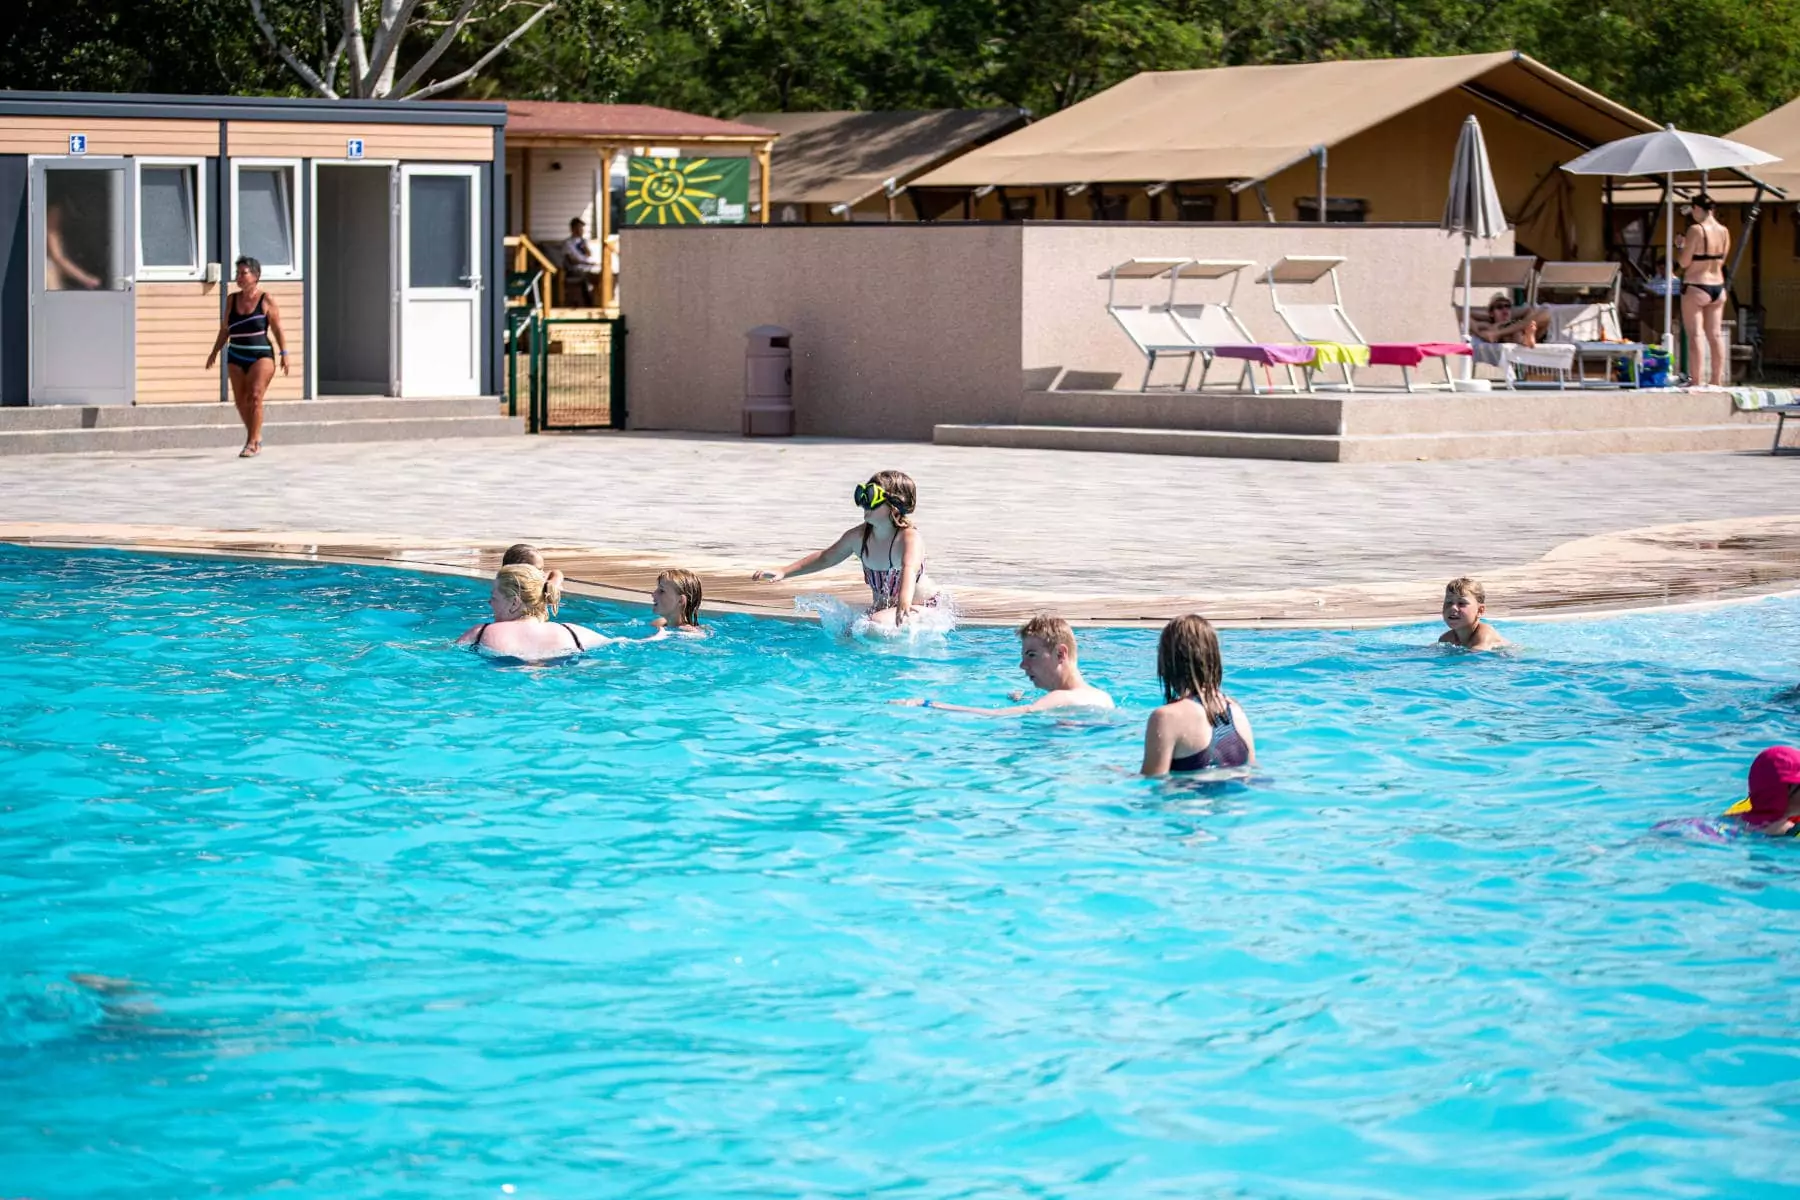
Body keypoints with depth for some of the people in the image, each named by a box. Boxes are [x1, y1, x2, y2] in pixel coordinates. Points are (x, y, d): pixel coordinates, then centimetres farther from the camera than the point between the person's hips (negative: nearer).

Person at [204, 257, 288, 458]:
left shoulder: (266, 300, -2)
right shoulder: (232, 300, 10)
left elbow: (277, 329, -2)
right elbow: (224, 330, 16)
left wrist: (284, 353, -8)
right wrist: (215, 351, 11)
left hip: (261, 356, -5)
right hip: (236, 357, 5)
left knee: (254, 396, -17)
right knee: (240, 400, 5)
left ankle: (253, 442, -14)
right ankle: (255, 437, 24)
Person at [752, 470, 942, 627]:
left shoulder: (910, 537, -29)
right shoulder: (857, 537, -9)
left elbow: (910, 569, -50)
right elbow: (825, 558, 8)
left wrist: (904, 601, -72)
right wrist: (783, 572, 0)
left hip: (918, 608, -7)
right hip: (881, 607, 7)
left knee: (876, 626, -32)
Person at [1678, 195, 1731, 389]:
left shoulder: (1696, 230, -15)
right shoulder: (1724, 231, 5)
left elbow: (1684, 262, -14)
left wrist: (1682, 245, 5)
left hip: (1696, 287, -6)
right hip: (1718, 286, 6)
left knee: (1696, 334, -5)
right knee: (1716, 335, 9)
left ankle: (1697, 380, -10)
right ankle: (1717, 381, 12)